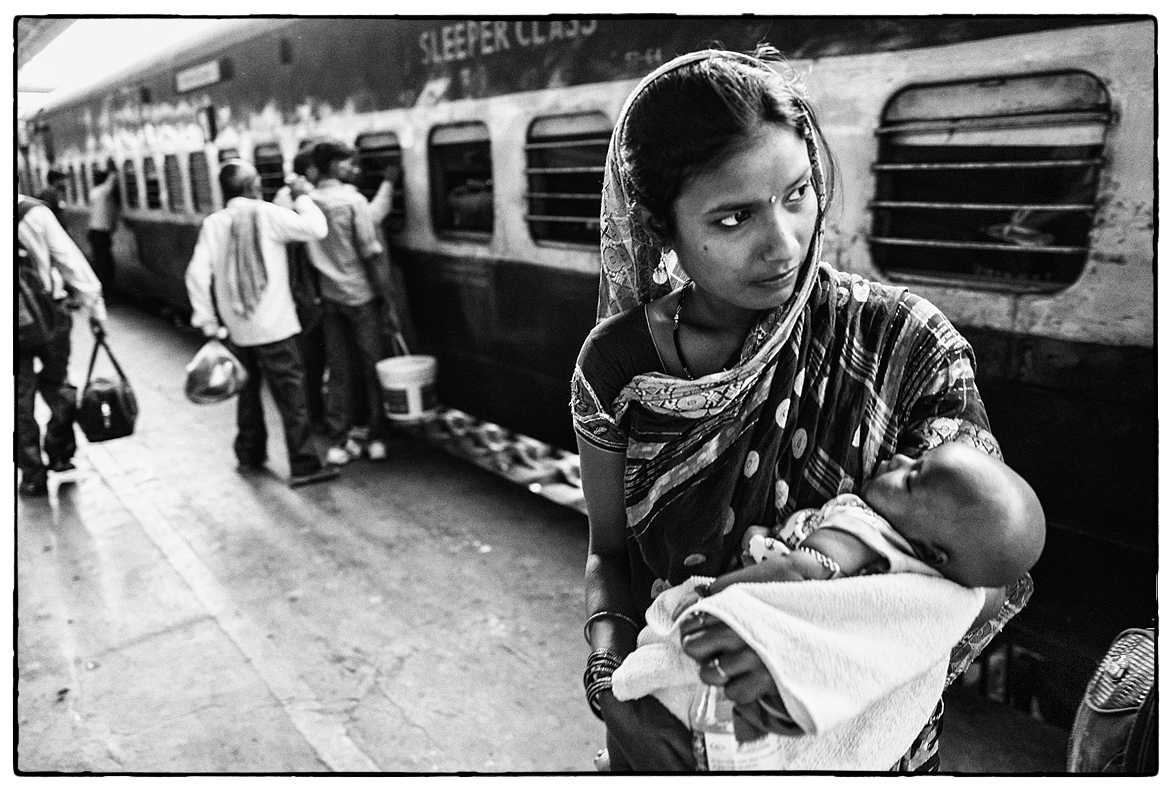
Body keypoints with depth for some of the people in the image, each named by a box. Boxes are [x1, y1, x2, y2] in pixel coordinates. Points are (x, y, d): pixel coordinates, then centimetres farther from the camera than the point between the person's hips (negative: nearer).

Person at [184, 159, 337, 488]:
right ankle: (304, 466, -2)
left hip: (238, 328, 5)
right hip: (273, 326, -5)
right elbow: (317, 228, -16)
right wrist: (302, 197, 0)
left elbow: (197, 274, -2)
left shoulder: (213, 224, 4)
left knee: (249, 389, 21)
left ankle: (250, 453, 31)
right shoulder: (266, 215, -10)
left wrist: (207, 321, 4)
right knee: (291, 394, -2)